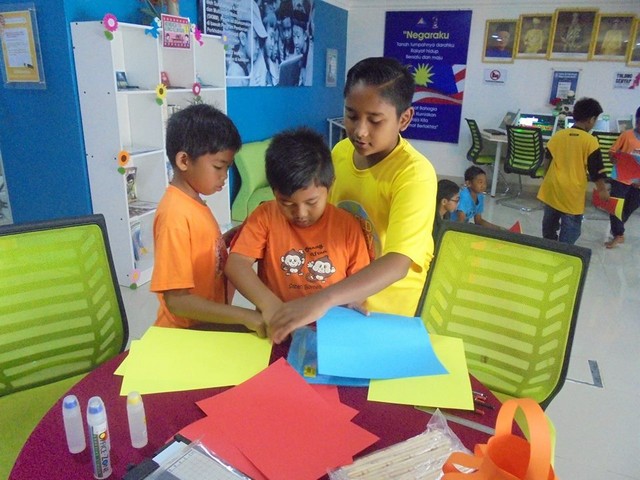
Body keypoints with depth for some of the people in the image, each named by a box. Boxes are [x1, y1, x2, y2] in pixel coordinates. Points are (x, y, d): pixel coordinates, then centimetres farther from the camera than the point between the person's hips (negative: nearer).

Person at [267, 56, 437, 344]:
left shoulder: (414, 174, -26)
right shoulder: (341, 151, -7)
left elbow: (397, 263, -37)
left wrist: (324, 299, -49)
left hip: (385, 309, -5)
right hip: (340, 294, 5)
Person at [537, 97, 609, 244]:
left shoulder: (558, 135, 2)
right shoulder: (590, 141, -11)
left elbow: (546, 161, 9)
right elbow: (596, 171, -9)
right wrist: (602, 190, 3)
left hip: (552, 188, 6)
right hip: (572, 194, -5)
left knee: (549, 225, 21)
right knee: (570, 232, 5)